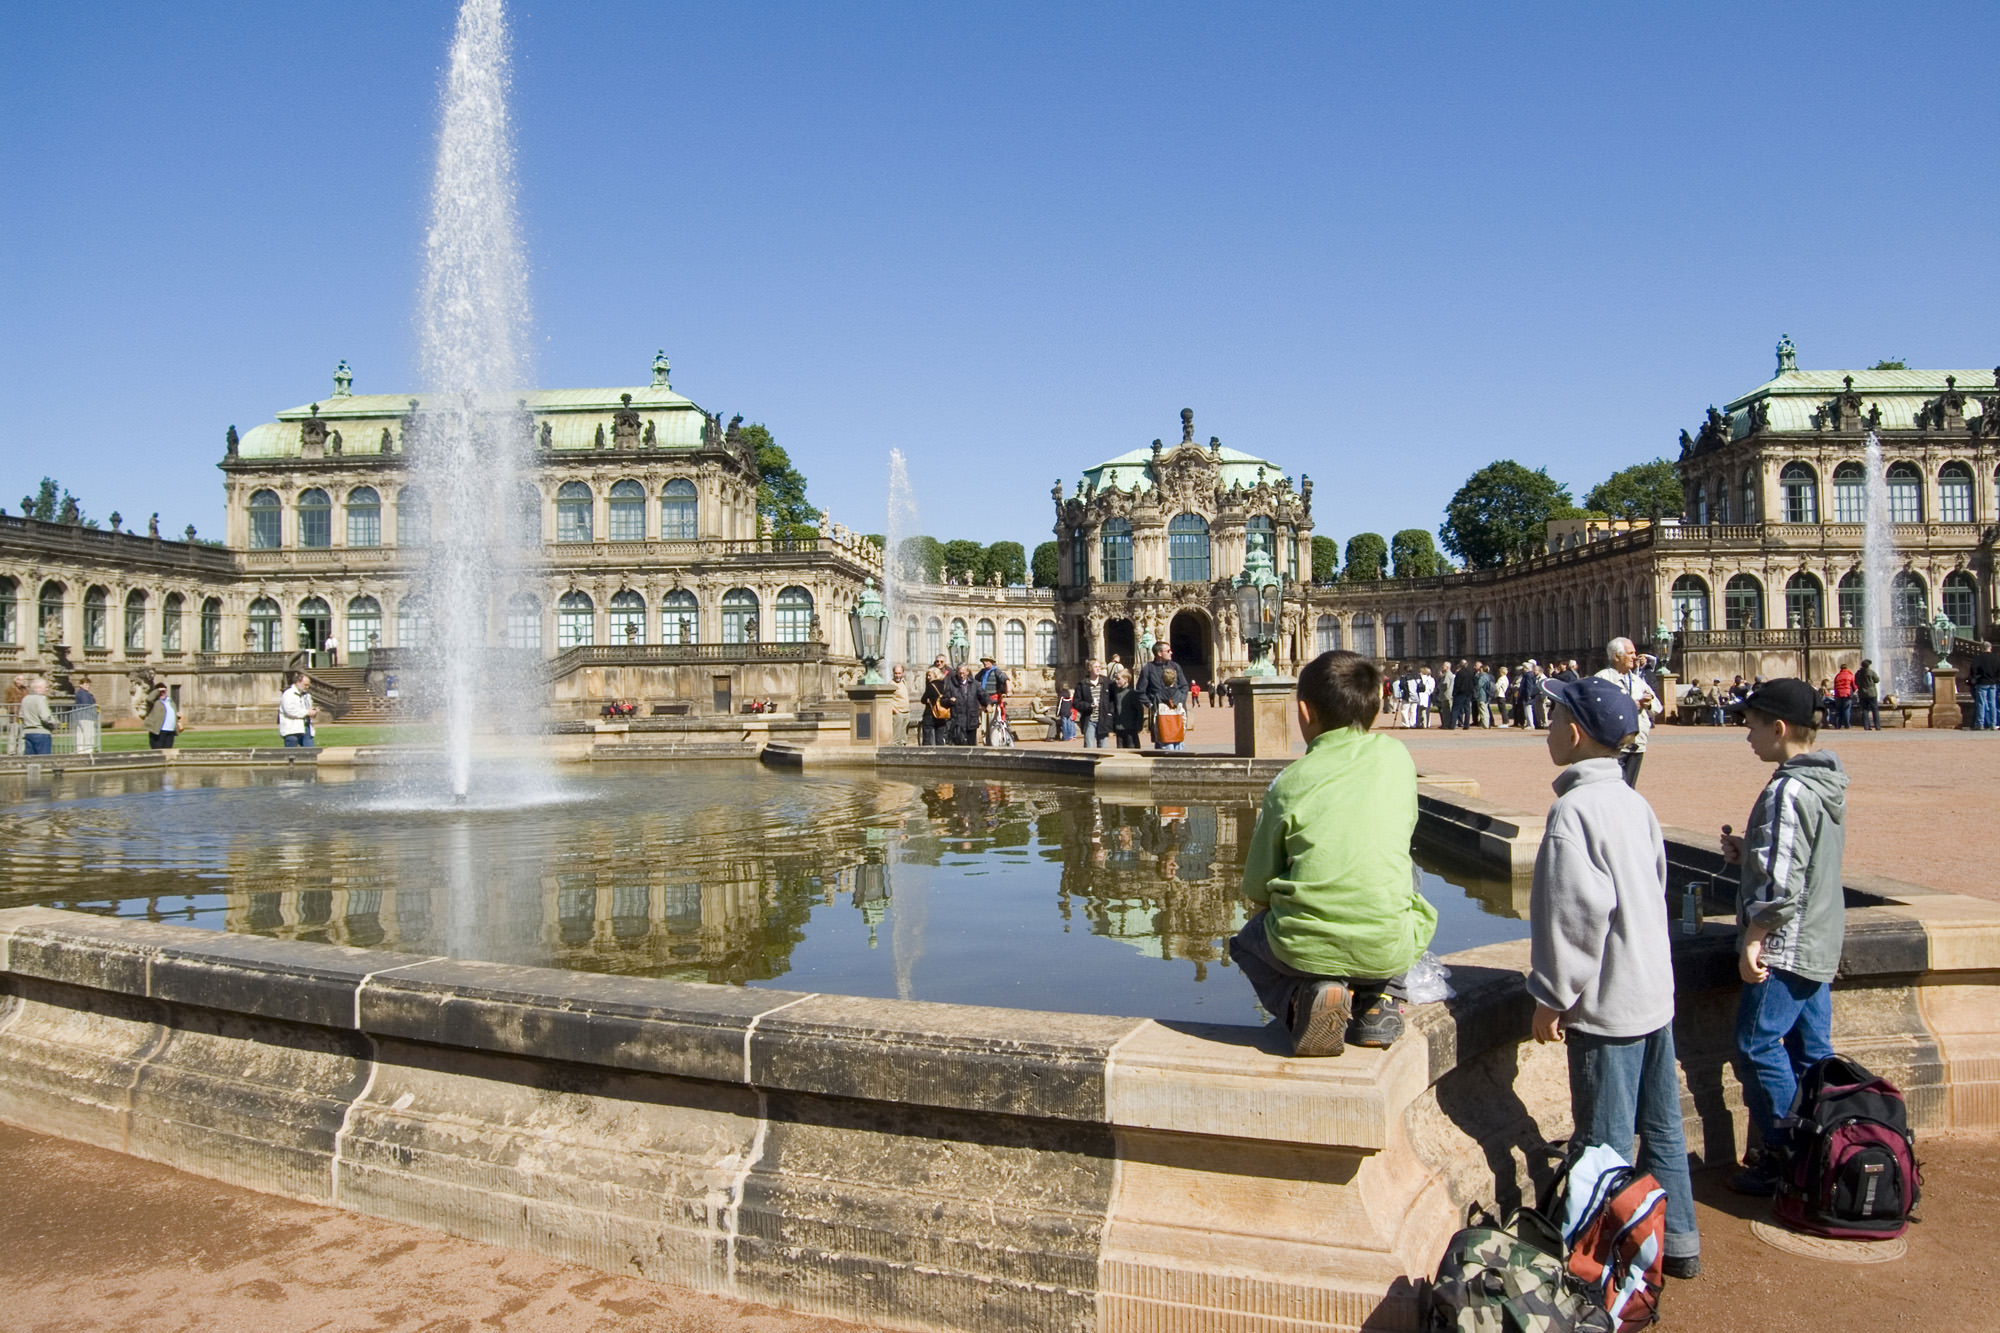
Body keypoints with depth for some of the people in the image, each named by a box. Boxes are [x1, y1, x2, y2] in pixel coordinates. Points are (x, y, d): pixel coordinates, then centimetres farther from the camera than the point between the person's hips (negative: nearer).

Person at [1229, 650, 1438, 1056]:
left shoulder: (1290, 783, -5)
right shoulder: (1397, 757, 2)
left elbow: (1256, 889, 2)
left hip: (1305, 950, -2)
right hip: (1388, 950, 3)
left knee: (1247, 939, 33)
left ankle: (1302, 996, -1)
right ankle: (1380, 997, 18)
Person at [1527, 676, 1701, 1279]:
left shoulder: (1573, 810, -20)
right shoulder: (1634, 801, 7)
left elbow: (1577, 912, -23)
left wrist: (1551, 996, -13)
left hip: (1607, 1003, -9)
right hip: (1655, 990, 9)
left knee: (1606, 1143, 3)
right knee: (1661, 1125, 19)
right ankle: (1678, 1241, 30)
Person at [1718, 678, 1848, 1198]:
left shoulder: (1787, 791, -21)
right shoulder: (1828, 784, 9)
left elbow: (1782, 882, -24)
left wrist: (1753, 939, -17)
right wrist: (1748, 852, 9)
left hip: (1785, 945, -10)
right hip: (1822, 943, 10)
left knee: (1758, 1047, -1)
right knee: (1813, 1051, 15)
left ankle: (1783, 1158, 6)